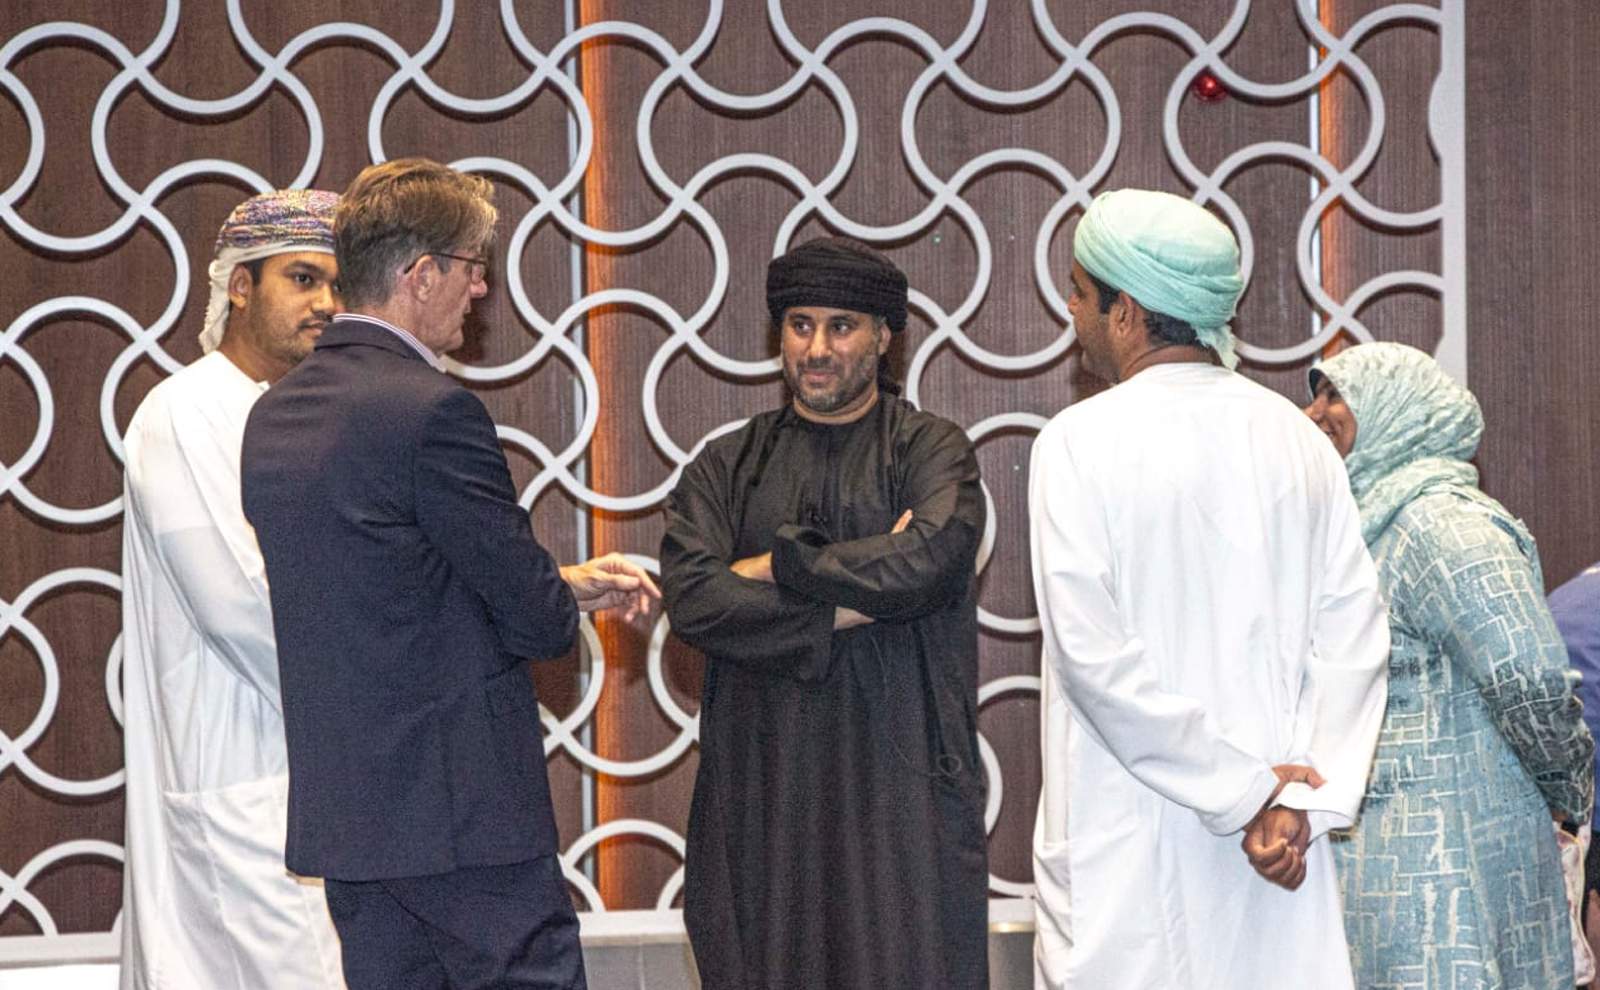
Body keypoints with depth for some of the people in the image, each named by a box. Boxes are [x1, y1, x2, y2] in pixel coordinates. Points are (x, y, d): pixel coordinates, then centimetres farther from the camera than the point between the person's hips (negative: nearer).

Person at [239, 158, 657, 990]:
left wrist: (563, 584, 18)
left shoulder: (274, 413, 11)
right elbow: (531, 616, -12)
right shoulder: (434, 409, -16)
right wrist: (567, 603, 12)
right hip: (461, 805, -8)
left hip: (339, 809, 8)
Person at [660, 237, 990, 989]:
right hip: (763, 783, 2)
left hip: (899, 783, -2)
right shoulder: (727, 468, 12)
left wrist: (776, 567, -6)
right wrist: (855, 599, -10)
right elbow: (691, 600, -5)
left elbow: (928, 560, -15)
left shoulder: (931, 451, 6)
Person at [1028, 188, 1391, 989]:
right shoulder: (1295, 436, 6)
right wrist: (1300, 800, -5)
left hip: (1128, 829, -4)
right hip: (1277, 836, 4)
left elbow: (1090, 651, -14)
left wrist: (1240, 788, -10)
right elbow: (1352, 632, 1)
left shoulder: (1080, 442, -8)